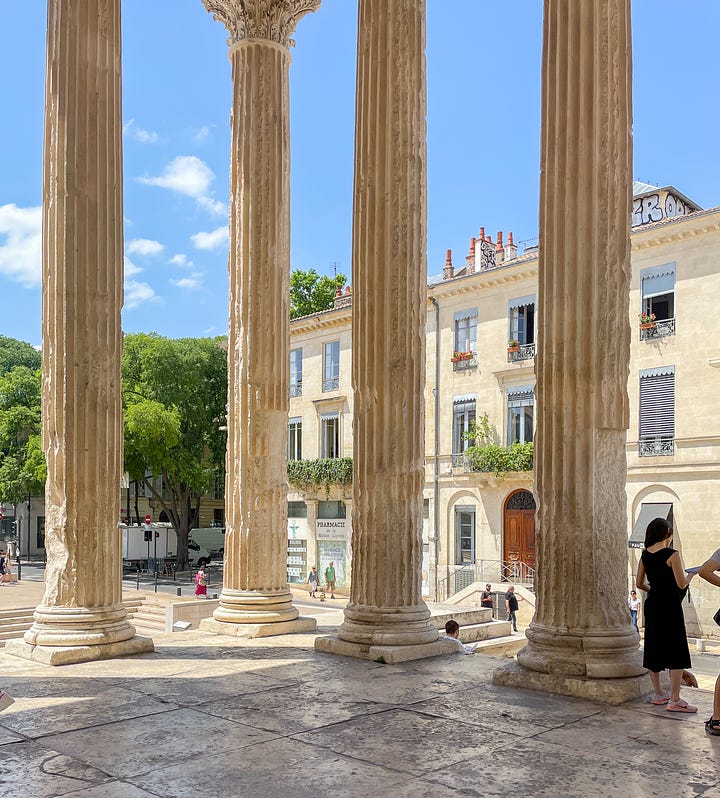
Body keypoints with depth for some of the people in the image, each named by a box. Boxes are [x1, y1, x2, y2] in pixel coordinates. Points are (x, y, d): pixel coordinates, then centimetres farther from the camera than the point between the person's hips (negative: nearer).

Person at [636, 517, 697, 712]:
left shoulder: (645, 555, 6)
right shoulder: (672, 554, -13)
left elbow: (639, 583, 10)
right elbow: (682, 584, -14)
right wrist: (691, 574, 6)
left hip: (652, 604, 7)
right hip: (669, 605, -7)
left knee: (653, 648, 13)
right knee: (677, 652, -3)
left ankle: (658, 693, 22)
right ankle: (674, 699, -6)